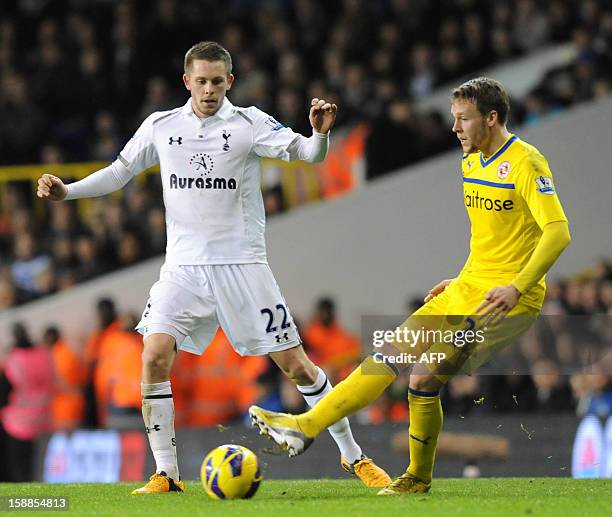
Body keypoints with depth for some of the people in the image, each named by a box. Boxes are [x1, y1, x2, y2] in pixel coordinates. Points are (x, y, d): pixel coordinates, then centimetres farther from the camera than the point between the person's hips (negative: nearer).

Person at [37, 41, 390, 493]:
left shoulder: (249, 123, -4)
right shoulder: (161, 126, 5)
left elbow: (305, 153, -15)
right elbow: (120, 172, 16)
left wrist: (320, 133, -37)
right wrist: (66, 191, 3)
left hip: (241, 265, -2)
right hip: (184, 266, 2)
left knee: (295, 364, -1)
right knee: (155, 356, -16)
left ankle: (353, 457, 15)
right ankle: (166, 473, -7)